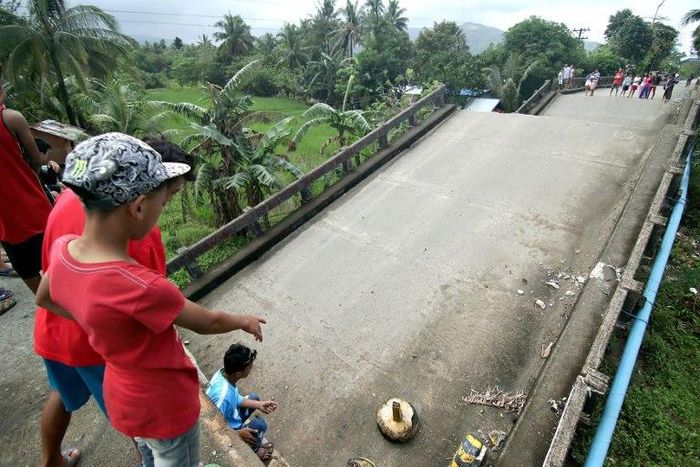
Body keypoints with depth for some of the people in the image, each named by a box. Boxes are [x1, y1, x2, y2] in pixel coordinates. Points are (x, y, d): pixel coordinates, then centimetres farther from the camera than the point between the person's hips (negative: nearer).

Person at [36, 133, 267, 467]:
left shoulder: (63, 249, -17)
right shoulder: (140, 287, -40)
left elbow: (44, 300, 6)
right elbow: (207, 323, -22)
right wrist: (245, 321, -4)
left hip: (123, 394, 7)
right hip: (164, 405, -7)